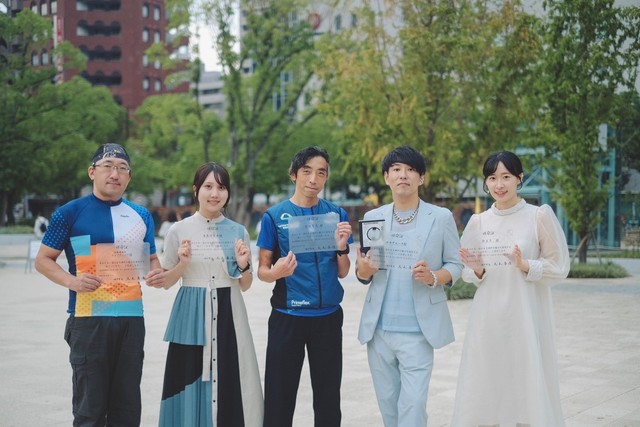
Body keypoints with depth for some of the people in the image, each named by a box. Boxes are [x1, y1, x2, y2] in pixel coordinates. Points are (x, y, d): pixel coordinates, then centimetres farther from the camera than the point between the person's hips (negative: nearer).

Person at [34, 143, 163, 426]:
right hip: (88, 317, -4)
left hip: (131, 318, 4)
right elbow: (43, 260, 1)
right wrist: (71, 281, -18)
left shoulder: (142, 216, 11)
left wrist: (157, 273, -3)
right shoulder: (70, 213, -1)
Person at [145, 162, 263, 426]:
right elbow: (166, 282, 6)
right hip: (191, 317, -1)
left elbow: (245, 286, 11)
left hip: (228, 316, 1)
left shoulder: (238, 232, 6)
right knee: (190, 382, 0)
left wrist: (243, 266, -9)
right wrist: (183, 264, -11)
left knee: (229, 382, 0)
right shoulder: (179, 230, 1)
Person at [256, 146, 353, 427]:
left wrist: (342, 247, -14)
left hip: (328, 317, 2)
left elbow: (343, 272, 5)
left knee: (328, 397, 9)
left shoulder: (336, 214, 4)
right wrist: (276, 272, -23)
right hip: (287, 317, -2)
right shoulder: (274, 216, -3)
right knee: (279, 397, 3)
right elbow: (262, 270, -1)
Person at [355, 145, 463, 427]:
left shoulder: (441, 217, 0)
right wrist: (364, 270, -13)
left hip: (417, 330, -3)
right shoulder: (372, 218, 8)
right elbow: (362, 274, 11)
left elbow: (456, 264, 3)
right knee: (387, 403, 12)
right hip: (378, 329, 3)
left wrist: (433, 277, -18)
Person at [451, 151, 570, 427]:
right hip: (488, 320, 3)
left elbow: (560, 268, -2)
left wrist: (525, 266, -17)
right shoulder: (478, 222, 7)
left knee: (528, 388, -1)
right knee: (483, 391, 3)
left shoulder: (539, 216, -3)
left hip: (526, 318, -3)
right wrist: (477, 270, -8)